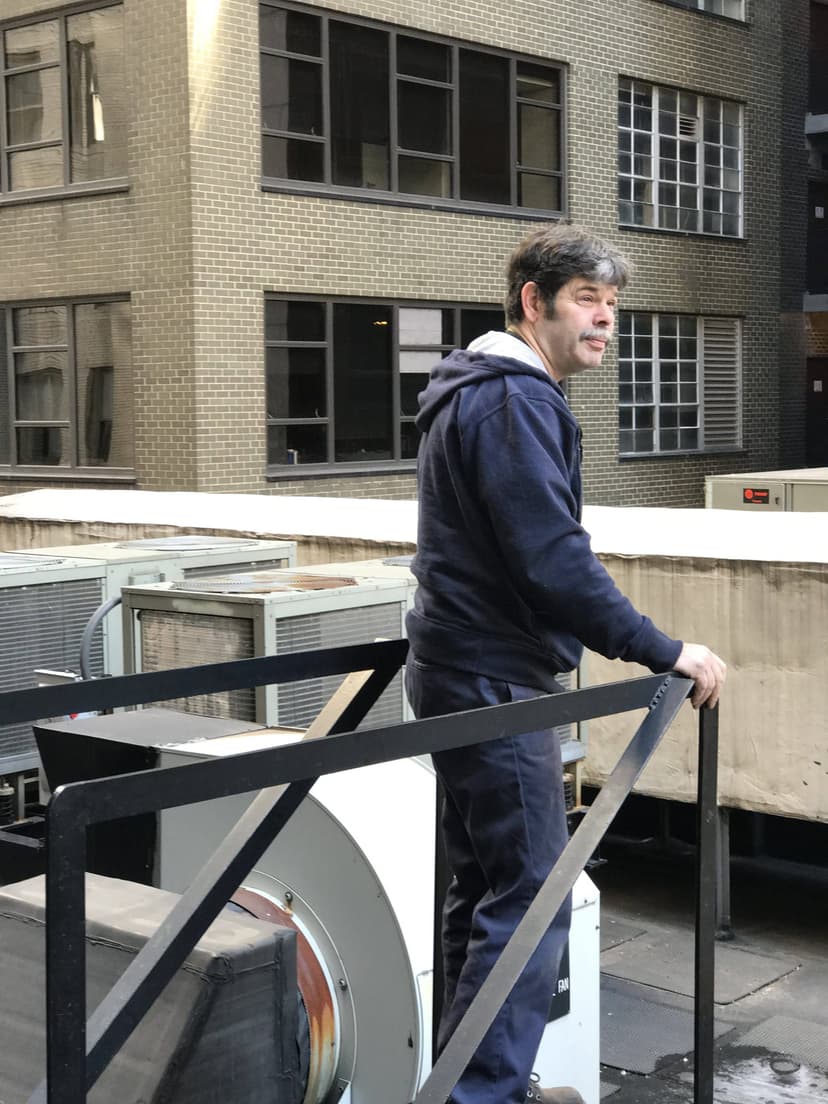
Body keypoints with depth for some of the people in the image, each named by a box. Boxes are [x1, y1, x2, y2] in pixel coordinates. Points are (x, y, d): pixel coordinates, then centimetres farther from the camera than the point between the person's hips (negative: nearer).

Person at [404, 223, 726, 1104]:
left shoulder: (474, 394, 17)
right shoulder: (515, 402, -16)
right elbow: (555, 562, -24)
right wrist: (664, 653, -18)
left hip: (458, 669, 11)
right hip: (496, 682, -11)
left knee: (484, 889, 16)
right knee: (531, 900, -8)